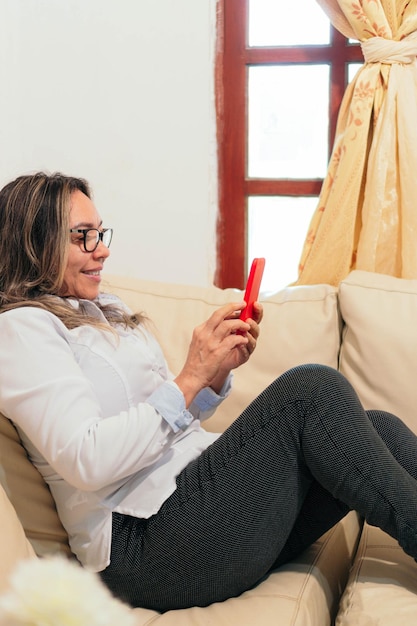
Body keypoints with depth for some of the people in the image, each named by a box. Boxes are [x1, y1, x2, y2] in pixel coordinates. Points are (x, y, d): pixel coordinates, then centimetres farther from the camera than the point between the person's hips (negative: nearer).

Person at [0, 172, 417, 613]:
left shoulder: (107, 313, 21)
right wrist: (191, 378, -18)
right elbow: (86, 461, -18)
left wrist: (219, 371, 1)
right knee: (313, 389, -21)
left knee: (380, 429, -8)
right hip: (142, 539, -8)